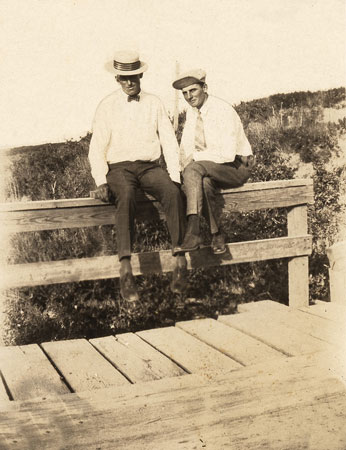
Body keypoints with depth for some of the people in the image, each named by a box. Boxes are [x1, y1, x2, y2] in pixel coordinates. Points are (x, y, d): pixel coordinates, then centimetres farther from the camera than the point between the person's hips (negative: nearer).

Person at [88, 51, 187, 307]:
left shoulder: (155, 104, 12)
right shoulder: (107, 107, 6)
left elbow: (169, 142, 9)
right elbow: (97, 148, 2)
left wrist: (174, 176, -5)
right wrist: (101, 182, -12)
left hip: (150, 167, 2)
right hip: (119, 168, -2)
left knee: (173, 192, -32)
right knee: (126, 197, -37)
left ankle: (180, 260, -33)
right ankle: (126, 271, -45)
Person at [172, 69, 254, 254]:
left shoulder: (223, 111, -19)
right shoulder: (191, 112, 6)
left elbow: (228, 154, -27)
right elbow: (185, 148, 11)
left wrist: (195, 157, -19)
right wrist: (186, 165, -10)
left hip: (236, 167, -6)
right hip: (208, 168, 6)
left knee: (194, 169, -32)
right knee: (204, 182, -30)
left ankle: (193, 231, -38)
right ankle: (216, 234, -16)